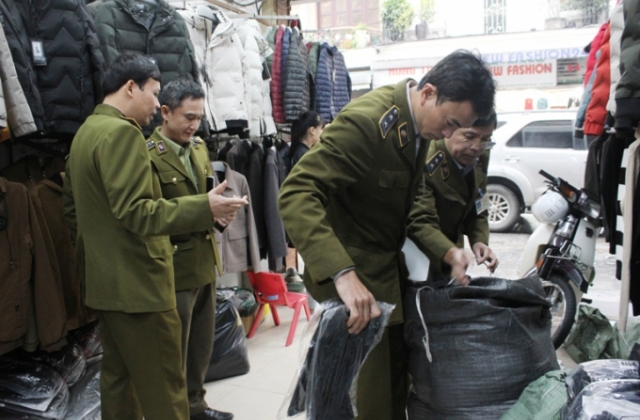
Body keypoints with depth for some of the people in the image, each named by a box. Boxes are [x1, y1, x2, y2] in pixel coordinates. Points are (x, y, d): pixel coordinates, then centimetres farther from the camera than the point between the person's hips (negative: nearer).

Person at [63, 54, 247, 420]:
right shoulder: (122, 132, -15)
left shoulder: (86, 131, 15)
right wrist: (205, 208, -25)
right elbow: (134, 211, -24)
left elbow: (73, 210, 20)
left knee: (119, 379, 18)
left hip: (104, 282, 10)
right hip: (137, 283, -10)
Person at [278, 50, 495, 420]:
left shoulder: (419, 124, 3)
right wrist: (343, 273, -44)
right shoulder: (366, 121, -24)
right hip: (356, 279, -8)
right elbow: (296, 194, -34)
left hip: (393, 274, 8)